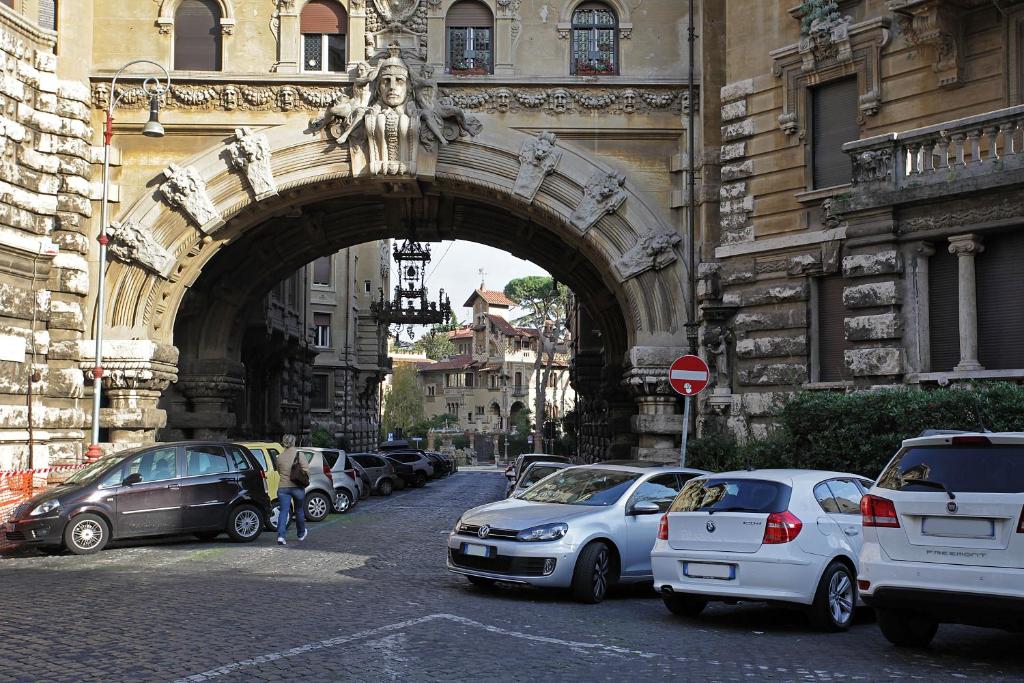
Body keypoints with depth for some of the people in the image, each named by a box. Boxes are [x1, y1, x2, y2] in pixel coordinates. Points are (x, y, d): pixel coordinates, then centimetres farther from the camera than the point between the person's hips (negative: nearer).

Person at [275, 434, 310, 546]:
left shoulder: (280, 457, 3)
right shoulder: (298, 455, -7)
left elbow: (279, 471, 15)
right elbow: (306, 469, -13)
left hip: (283, 487, 2)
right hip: (297, 487, -1)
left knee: (283, 511, -3)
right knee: (299, 511, 16)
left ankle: (280, 536, -20)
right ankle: (301, 534, 34)